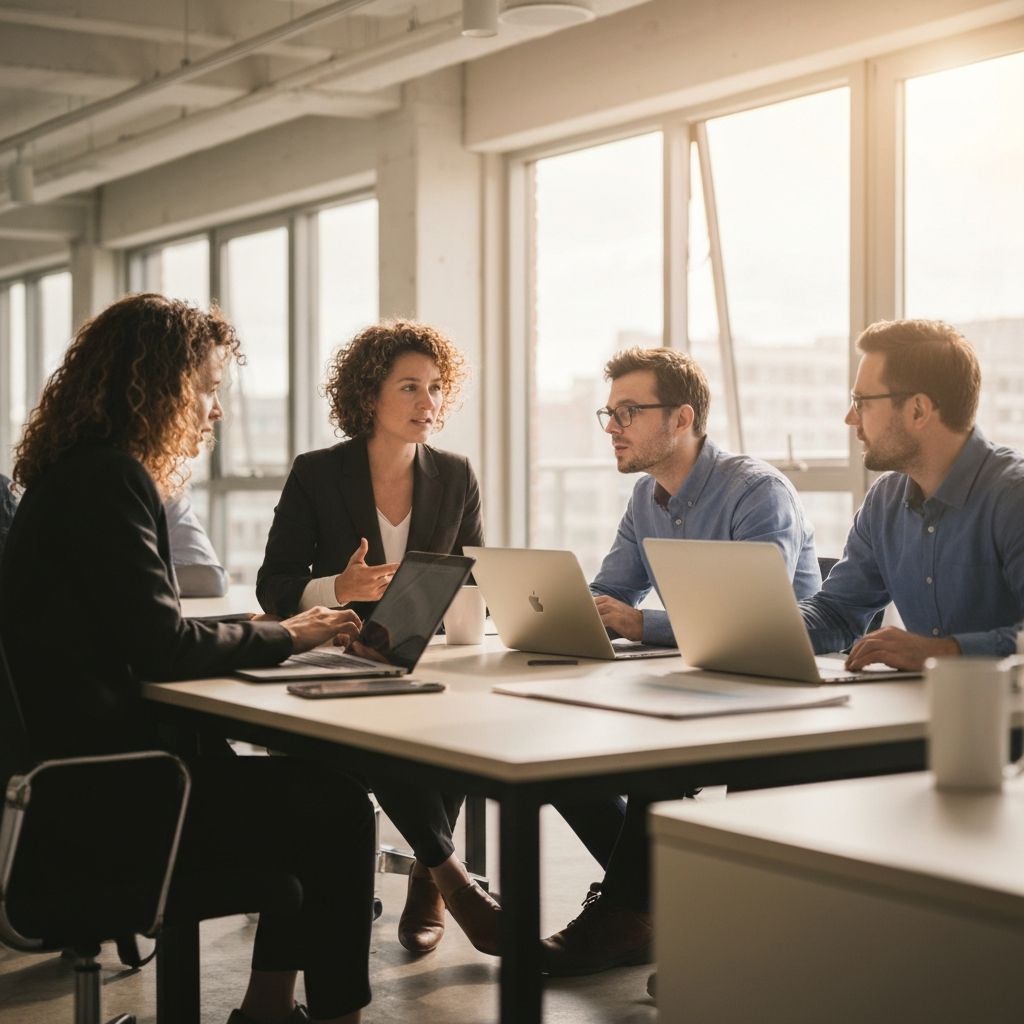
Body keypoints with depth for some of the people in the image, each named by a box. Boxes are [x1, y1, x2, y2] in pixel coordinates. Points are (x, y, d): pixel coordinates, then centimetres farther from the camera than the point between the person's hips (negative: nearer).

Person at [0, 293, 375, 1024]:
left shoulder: (84, 474, 13)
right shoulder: (107, 479, -17)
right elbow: (161, 644, -21)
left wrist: (269, 634, 2)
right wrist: (282, 639, -7)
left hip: (101, 765, 10)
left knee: (318, 783, 13)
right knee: (339, 813, -5)